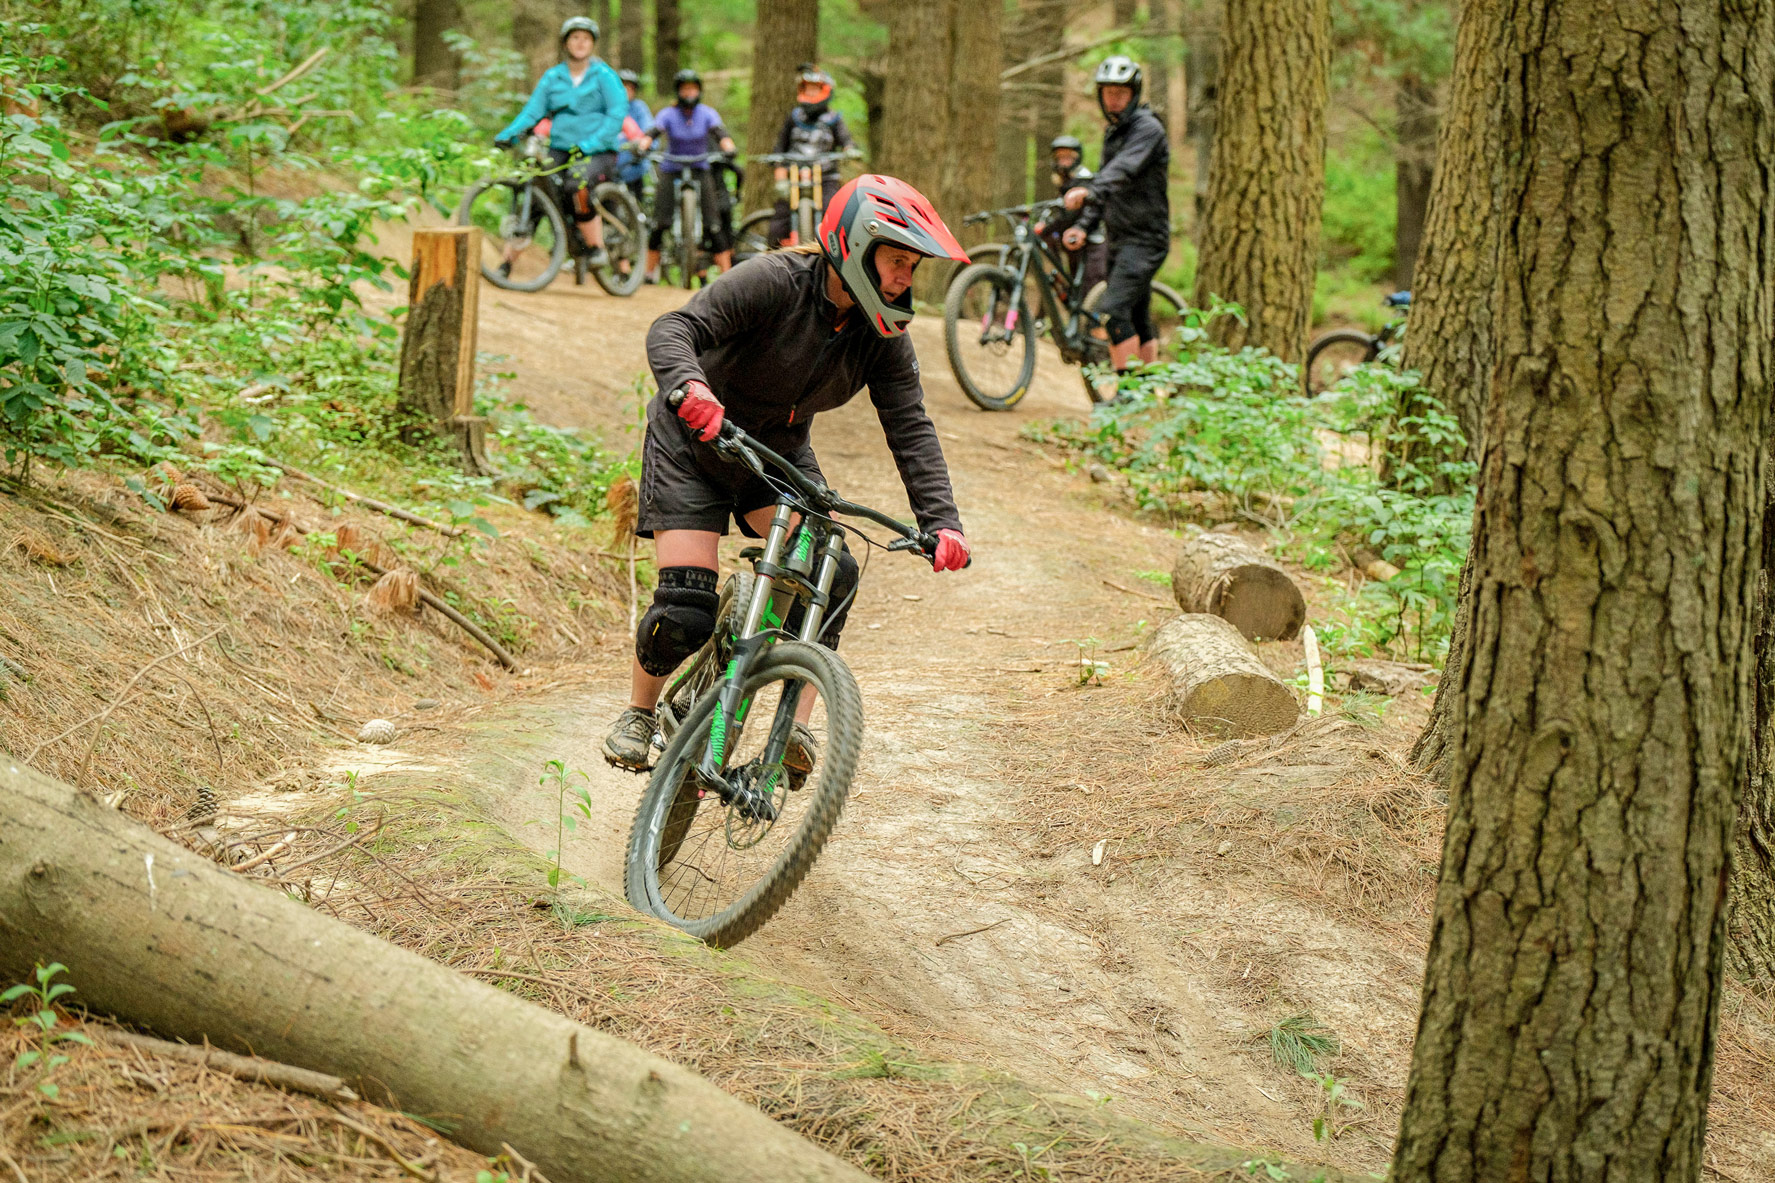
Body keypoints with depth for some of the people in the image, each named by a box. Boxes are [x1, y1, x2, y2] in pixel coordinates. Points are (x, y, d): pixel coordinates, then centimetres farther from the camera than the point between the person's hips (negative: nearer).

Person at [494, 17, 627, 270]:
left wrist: (588, 145, -22)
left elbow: (616, 116, -9)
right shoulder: (552, 77, 10)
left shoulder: (604, 75, 1)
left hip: (598, 152, -4)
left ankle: (596, 248, -17)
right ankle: (507, 262, -5)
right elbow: (532, 111, 4)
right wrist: (507, 134, -14)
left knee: (576, 185, -35)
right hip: (560, 151, 4)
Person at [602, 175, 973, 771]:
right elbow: (675, 329, -36)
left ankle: (796, 725, -13)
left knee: (830, 572, -21)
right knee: (685, 610, -14)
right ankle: (638, 712, 14)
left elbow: (910, 430, -14)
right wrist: (689, 387, -59)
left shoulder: (883, 336, -11)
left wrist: (942, 521, -29)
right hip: (693, 440, -5)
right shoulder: (773, 281, -26)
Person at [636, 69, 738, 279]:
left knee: (714, 224, -10)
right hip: (671, 170, -1)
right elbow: (653, 131, -22)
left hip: (700, 170, 1)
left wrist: (728, 148, -42)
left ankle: (727, 272, -5)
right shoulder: (668, 114, -6)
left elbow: (720, 131, -20)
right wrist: (642, 146, -44)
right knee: (660, 221, -12)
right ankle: (650, 270, 1)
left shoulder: (707, 113, -3)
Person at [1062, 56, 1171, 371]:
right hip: (1121, 239, 9)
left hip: (1145, 239, -9)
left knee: (1113, 312, -21)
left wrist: (1089, 191, -49)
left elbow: (1124, 168, -32)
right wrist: (1083, 225, 4)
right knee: (1137, 321, 13)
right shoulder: (1112, 132, 15)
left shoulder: (1147, 128, -13)